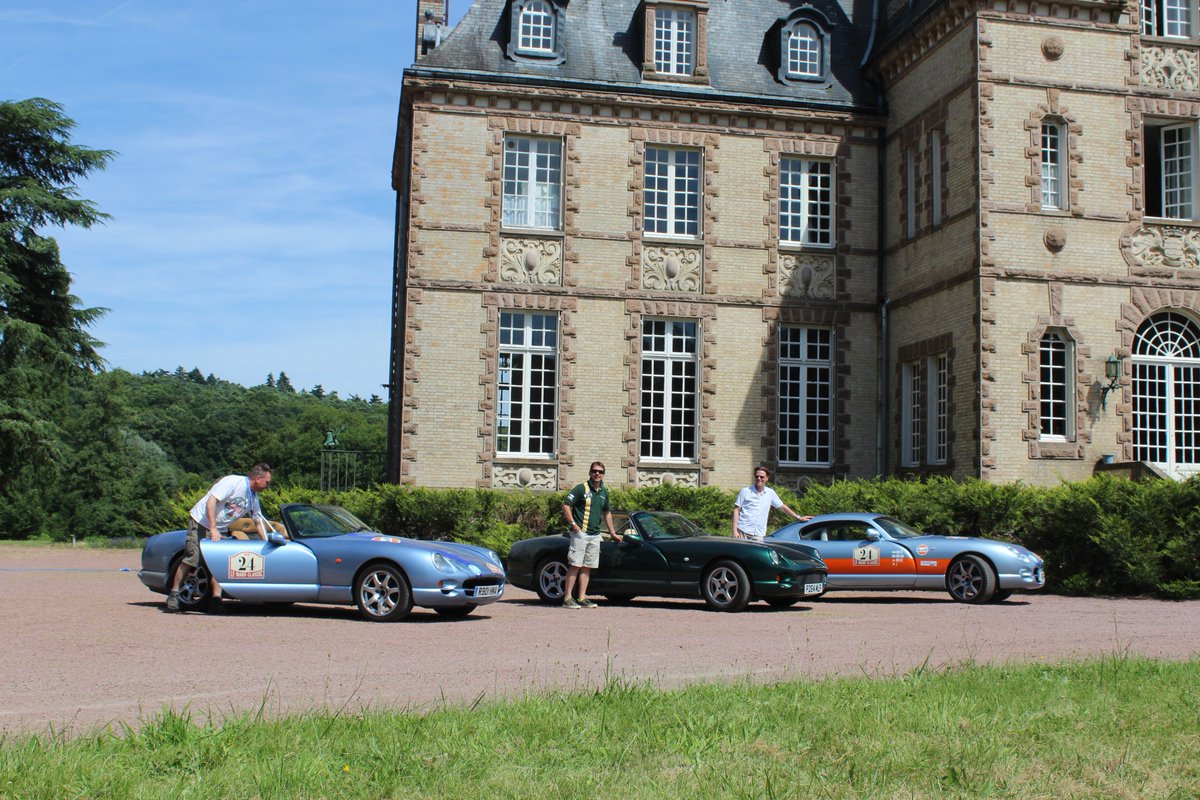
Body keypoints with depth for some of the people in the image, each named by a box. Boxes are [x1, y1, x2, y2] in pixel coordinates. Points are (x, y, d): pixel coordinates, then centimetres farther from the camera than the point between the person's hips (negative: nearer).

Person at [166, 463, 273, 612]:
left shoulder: (253, 497, 6)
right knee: (191, 559, -12)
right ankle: (174, 594, -3)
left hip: (220, 530, 7)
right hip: (200, 522, -7)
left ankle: (216, 598, -6)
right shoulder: (233, 482, -19)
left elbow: (259, 521, 16)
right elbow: (211, 501, -24)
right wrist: (213, 529, -28)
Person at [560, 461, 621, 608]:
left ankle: (582, 598, 10)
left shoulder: (604, 492, 14)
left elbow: (606, 513, 26)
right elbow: (565, 505, -8)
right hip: (580, 533, -7)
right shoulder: (581, 488, -6)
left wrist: (612, 533, 26)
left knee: (587, 567, 7)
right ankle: (567, 598, -8)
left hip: (595, 535, 7)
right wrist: (573, 524, -16)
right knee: (575, 565, -9)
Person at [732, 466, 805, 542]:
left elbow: (782, 506, 22)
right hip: (742, 532, -2)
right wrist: (735, 531, -8)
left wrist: (798, 517, 21)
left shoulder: (770, 493, 11)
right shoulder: (745, 491, 2)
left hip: (758, 535, 2)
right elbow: (736, 510, 1)